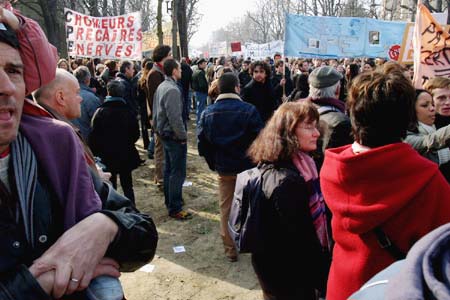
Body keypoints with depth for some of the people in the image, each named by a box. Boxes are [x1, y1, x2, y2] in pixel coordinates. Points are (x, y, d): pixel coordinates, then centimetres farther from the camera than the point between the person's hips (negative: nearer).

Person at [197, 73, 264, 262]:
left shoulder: (208, 113, -6)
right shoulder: (248, 110, -16)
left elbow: (203, 143, -4)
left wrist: (213, 163, 8)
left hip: (224, 169, 2)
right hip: (248, 167, -2)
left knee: (226, 210, 15)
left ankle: (230, 250, 24)